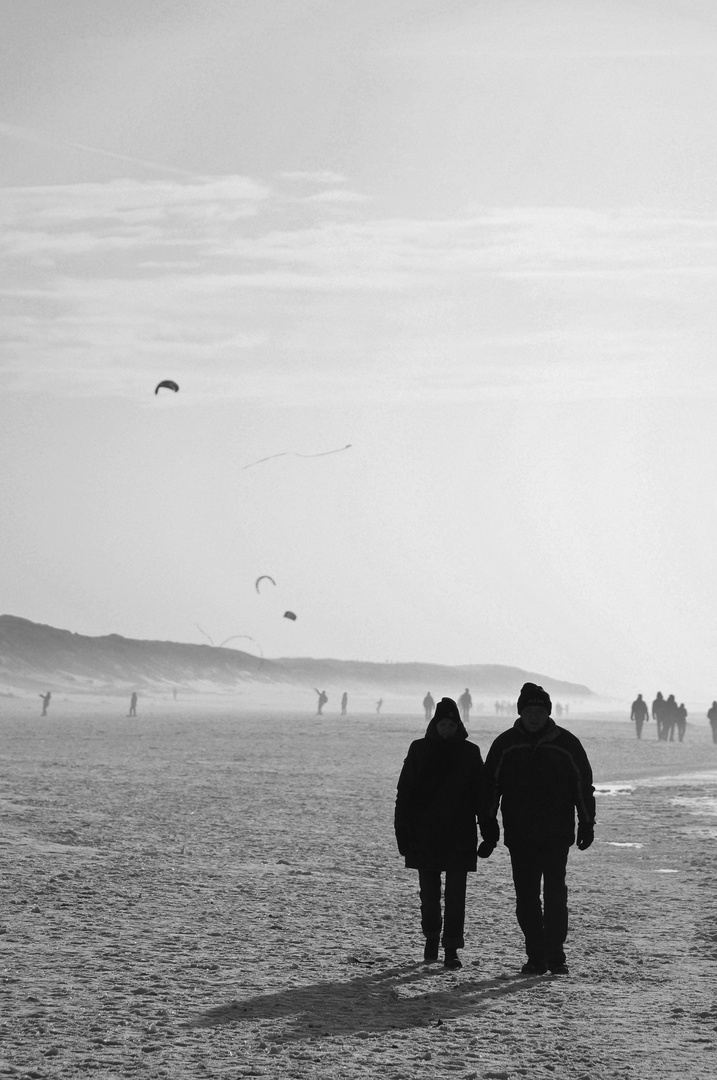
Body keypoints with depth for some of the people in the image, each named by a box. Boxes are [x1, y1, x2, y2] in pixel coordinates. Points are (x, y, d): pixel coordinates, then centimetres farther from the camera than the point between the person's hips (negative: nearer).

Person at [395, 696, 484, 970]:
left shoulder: (469, 753, 4)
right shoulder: (419, 750, 3)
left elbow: (480, 794, 6)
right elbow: (405, 791, 4)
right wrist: (402, 828, -2)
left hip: (460, 836, -1)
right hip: (424, 835, 1)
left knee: (455, 896, -3)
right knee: (428, 892, 8)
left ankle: (451, 949, -1)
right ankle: (432, 937, 28)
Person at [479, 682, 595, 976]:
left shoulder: (566, 743, 1)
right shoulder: (505, 745, 5)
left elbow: (583, 785, 7)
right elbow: (489, 787, 8)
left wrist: (587, 824, 3)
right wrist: (489, 829, 3)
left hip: (557, 834, -2)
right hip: (519, 835, 2)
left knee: (555, 896, -7)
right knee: (526, 899, 3)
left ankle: (555, 955, 0)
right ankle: (535, 957, 10)